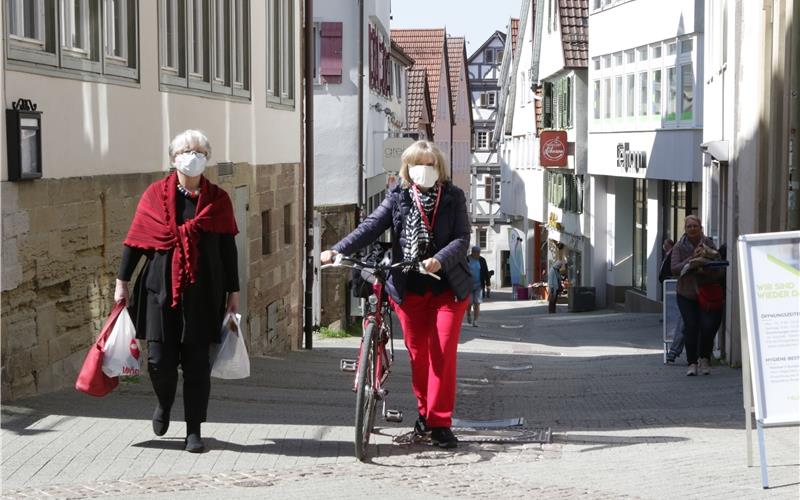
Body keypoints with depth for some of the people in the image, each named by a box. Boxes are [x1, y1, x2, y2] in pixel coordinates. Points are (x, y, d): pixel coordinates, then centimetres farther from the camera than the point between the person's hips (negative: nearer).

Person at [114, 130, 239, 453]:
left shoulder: (218, 200, 7)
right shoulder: (155, 195, 5)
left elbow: (228, 248, 9)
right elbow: (134, 240, 7)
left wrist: (233, 291, 9)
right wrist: (122, 281, 5)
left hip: (203, 292, 0)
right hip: (161, 289, 0)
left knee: (197, 361, 0)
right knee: (160, 359, -2)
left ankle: (194, 431, 9)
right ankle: (164, 404, 31)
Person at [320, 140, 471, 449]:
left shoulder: (453, 198, -1)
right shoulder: (398, 198, 3)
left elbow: (462, 238, -10)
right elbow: (371, 226, -8)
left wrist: (439, 260, -30)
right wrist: (337, 250, -22)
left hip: (447, 287, -2)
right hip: (409, 288, 2)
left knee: (443, 353, -7)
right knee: (417, 353, 9)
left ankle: (440, 423, -2)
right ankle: (425, 411, 26)